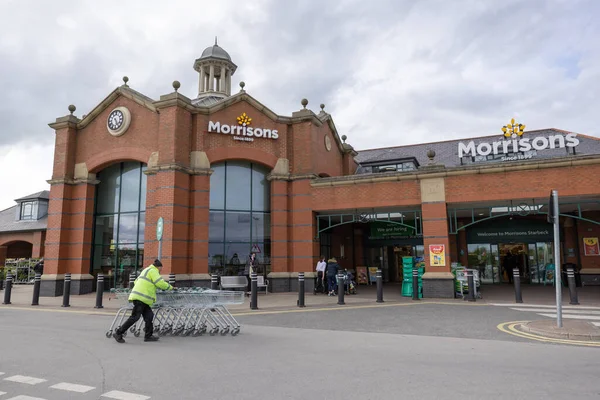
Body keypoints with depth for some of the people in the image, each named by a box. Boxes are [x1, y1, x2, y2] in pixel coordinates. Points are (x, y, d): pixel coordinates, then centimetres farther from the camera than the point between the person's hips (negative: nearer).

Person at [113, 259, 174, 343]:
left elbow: (136, 282, 34)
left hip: (139, 297, 10)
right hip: (141, 298, -10)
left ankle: (148, 336, 8)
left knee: (149, 316, 6)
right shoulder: (153, 271, -5)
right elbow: (160, 283, -14)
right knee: (135, 317, -11)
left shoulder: (146, 270, 25)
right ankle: (118, 333, -6)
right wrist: (170, 287, 1)